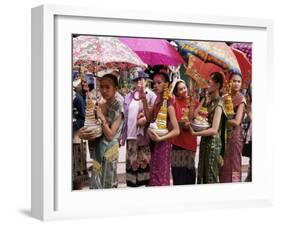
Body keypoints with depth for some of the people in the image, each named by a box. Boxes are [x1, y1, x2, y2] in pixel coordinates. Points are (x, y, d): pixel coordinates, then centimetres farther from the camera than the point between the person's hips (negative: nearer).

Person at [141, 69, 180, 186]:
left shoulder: (168, 104, -17)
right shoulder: (157, 100, 6)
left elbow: (176, 131, -20)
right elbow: (149, 118, -3)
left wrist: (160, 138, -27)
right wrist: (144, 100, -8)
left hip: (163, 144, -7)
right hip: (154, 143, 7)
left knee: (160, 178, 0)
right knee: (154, 175, 15)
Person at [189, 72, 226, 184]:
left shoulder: (218, 103, -14)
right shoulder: (206, 99, 9)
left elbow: (214, 130, -21)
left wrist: (194, 133, -21)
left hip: (213, 142, -7)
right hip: (204, 141, 7)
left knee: (210, 176, 0)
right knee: (201, 174, 11)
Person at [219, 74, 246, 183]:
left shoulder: (241, 98, -8)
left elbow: (237, 121, -15)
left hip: (235, 135, -6)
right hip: (224, 134, 6)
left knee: (233, 167, -3)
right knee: (223, 167, 9)